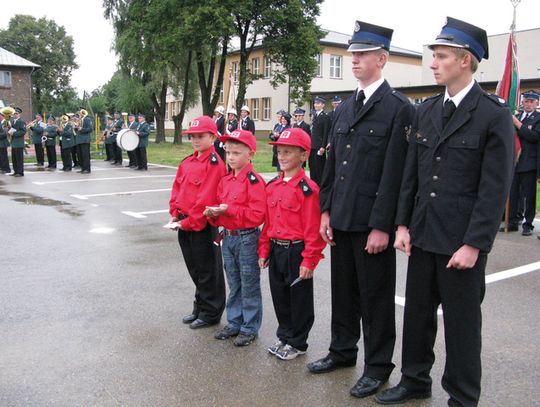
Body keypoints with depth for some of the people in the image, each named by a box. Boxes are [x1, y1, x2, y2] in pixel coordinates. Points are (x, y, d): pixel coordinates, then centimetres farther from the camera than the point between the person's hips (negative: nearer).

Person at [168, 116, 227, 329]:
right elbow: (177, 188, 15)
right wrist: (175, 214, 3)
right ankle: (200, 308, 34)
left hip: (203, 226, -8)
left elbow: (206, 198, -21)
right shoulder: (188, 162, 10)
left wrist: (189, 222, -18)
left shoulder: (214, 163, -15)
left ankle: (211, 313, 19)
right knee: (194, 269, 19)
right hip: (185, 224, 8)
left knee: (207, 271, 5)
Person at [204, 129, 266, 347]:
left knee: (249, 285, 5)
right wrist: (213, 212, -3)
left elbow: (258, 214, -22)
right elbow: (219, 203, 19)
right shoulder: (225, 180, 9)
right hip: (227, 237, 8)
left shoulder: (254, 180, -15)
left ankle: (250, 328, 18)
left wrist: (229, 210, -23)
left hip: (246, 238, -8)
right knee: (234, 284, 18)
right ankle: (234, 323, 31)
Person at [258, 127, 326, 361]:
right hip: (276, 251, 7)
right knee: (279, 296, 17)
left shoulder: (307, 189, -14)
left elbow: (313, 229, -15)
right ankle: (284, 336, 35)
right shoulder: (272, 186, 7)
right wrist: (264, 251, 12)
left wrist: (309, 261, -16)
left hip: (297, 251, -7)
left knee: (299, 299, 8)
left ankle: (297, 343, 24)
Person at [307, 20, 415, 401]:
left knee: (376, 296, 7)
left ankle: (378, 365, 23)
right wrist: (326, 210, 8)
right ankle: (343, 350, 36)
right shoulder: (345, 108, 12)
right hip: (341, 219, 7)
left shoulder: (399, 109, -10)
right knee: (343, 289, 18)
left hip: (373, 223, -6)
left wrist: (382, 226, -16)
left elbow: (395, 173, -14)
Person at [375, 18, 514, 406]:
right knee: (417, 312, 16)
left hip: (462, 241, -5)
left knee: (461, 323, 8)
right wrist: (403, 224, 5)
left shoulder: (494, 114, -9)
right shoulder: (426, 111, 8)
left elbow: (495, 188, -13)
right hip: (423, 235, 6)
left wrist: (473, 245, -16)